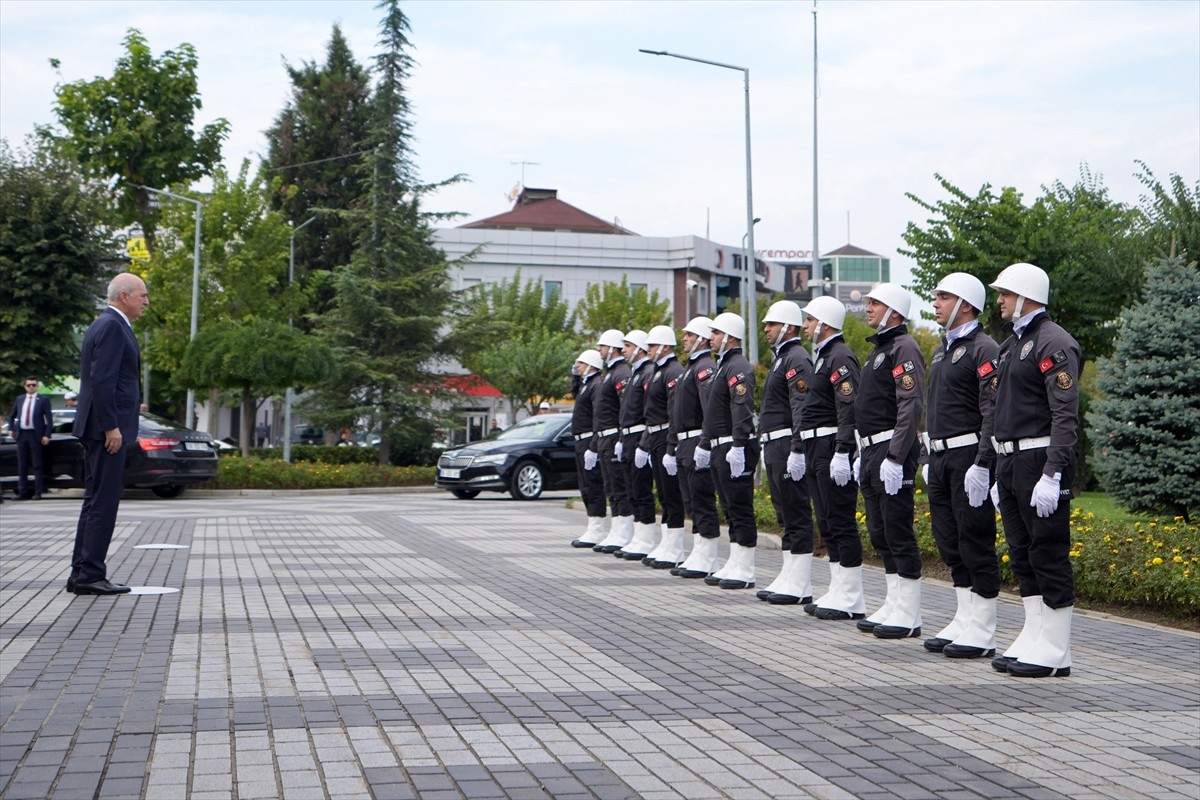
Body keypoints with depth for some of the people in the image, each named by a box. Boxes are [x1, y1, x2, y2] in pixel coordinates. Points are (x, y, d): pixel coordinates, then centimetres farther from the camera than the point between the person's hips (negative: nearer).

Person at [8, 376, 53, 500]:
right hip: (21, 434, 4)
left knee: (37, 465, -1)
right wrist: (11, 429, 11)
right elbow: (11, 416, 23)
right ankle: (22, 492, 10)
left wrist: (47, 435, -13)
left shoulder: (43, 400, -1)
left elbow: (49, 419, -6)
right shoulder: (19, 399, 12)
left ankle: (38, 492, 0)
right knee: (22, 465, 6)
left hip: (36, 435, -4)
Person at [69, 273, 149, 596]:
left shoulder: (106, 324, 19)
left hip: (99, 427, 11)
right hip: (107, 427, -11)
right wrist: (111, 426, -21)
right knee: (103, 501, -8)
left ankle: (82, 574, 16)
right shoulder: (112, 326, -13)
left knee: (95, 501, 12)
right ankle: (90, 575, -6)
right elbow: (102, 380, -21)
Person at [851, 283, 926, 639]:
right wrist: (862, 455, 21)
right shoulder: (877, 350, 20)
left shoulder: (904, 348, -11)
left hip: (892, 451, -10)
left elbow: (911, 407, -20)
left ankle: (909, 615, -3)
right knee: (880, 533, 12)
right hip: (872, 450, 10)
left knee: (898, 532, -7)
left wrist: (895, 458, -24)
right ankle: (893, 605, 19)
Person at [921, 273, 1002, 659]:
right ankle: (963, 621, 20)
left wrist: (982, 465, -23)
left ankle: (982, 632, 0)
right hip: (940, 457, 9)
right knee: (949, 542, 12)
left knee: (975, 542, -5)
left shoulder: (984, 350, -11)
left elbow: (993, 414, -18)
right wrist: (929, 459, 20)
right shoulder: (942, 349, 18)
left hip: (968, 458, -9)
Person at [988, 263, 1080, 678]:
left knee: (1049, 553, -5)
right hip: (1010, 462, 10)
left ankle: (1055, 652, 1)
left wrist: (1052, 474, -25)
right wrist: (1001, 474, 20)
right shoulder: (1011, 344, 18)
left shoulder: (1055, 343, -12)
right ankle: (1033, 640, 19)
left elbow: (1065, 416, -19)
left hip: (1040, 462, -10)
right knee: (1022, 554, 12)